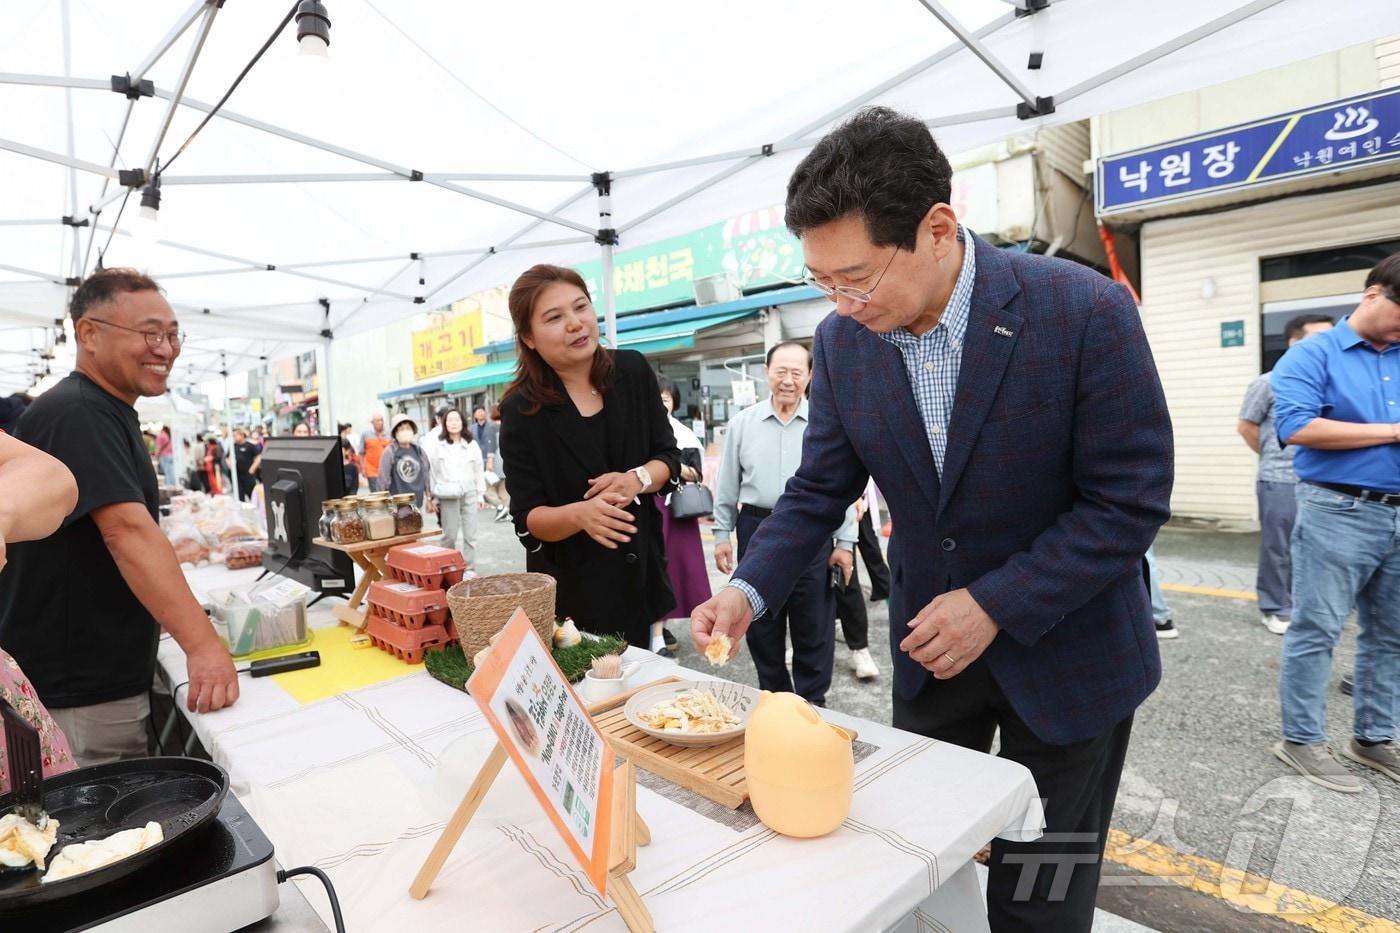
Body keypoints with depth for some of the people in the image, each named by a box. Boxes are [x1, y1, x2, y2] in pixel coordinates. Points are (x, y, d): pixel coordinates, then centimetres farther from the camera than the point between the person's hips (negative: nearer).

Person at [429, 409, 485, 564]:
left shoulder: (472, 445, 6)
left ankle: (469, 567, 11)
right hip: (448, 496, -1)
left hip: (469, 494, 1)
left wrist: (481, 494, 8)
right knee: (450, 535, 2)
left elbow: (479, 471, 9)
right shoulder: (438, 446, 2)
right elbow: (433, 473, 5)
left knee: (470, 535, 3)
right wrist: (434, 498, 3)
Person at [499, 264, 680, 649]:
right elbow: (527, 518, -11)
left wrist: (637, 479, -18)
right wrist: (579, 514, -31)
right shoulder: (522, 410, -12)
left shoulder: (633, 371, -4)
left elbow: (669, 457, 3)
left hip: (641, 571, 3)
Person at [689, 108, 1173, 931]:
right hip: (931, 645, 4)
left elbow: (1132, 501, -17)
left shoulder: (1085, 311, -22)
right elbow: (819, 491, -2)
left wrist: (995, 605, -21)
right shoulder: (842, 342, -9)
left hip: (1066, 651, -3)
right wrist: (750, 591, -16)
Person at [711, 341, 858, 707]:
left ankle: (811, 704, 26)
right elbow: (727, 485, 7)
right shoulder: (742, 423, 3)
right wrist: (722, 534, 6)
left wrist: (844, 542, -1)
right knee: (761, 625, 13)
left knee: (813, 628, 8)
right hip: (757, 530, 2)